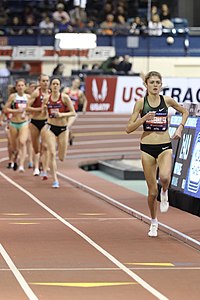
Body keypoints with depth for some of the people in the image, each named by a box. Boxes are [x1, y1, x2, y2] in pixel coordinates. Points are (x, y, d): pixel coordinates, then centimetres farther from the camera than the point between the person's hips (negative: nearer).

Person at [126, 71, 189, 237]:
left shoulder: (167, 100, 1)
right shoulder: (141, 102, -3)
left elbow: (185, 112, 19)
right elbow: (129, 128, -4)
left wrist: (180, 128, 5)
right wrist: (144, 118, -18)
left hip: (165, 146, 0)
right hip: (147, 147, 0)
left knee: (165, 177, -30)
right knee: (152, 191, 3)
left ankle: (164, 193, 7)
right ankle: (154, 222, 26)